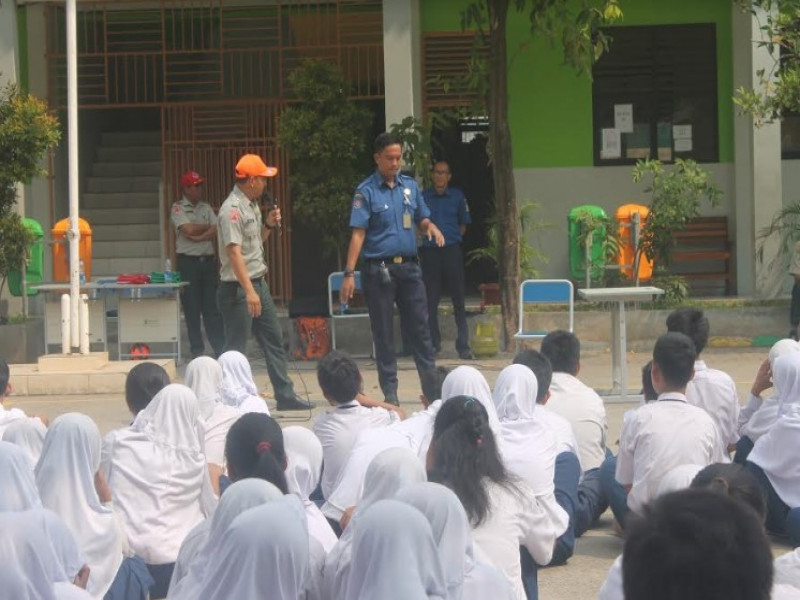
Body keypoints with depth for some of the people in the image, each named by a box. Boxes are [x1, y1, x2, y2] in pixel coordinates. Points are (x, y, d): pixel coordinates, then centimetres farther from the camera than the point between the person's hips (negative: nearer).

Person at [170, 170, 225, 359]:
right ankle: (196, 350, 6)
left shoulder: (206, 208, 12)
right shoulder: (178, 208, -2)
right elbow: (189, 230, -15)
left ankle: (220, 348, 5)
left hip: (208, 260, 4)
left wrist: (199, 237, -14)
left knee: (212, 307, 4)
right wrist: (207, 227, 0)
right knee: (192, 308, 0)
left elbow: (217, 230, 0)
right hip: (188, 261, -4)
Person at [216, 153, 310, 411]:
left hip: (259, 283, 10)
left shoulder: (252, 206, 12)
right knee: (235, 350, -3)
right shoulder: (232, 210, -18)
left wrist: (268, 225, 5)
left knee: (274, 341, 12)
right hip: (237, 288, -10)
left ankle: (285, 395, 19)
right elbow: (234, 252, -25)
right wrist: (249, 291, -30)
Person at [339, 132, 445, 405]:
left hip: (409, 267, 4)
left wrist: (431, 227, -7)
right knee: (383, 333, 4)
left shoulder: (410, 186, 9)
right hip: (379, 268, -4)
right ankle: (390, 393, 10)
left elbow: (422, 219, 18)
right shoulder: (366, 192, -5)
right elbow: (358, 233, -10)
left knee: (420, 327, 5)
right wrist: (349, 273, -16)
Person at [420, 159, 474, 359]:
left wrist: (455, 238, 8)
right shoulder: (423, 197, 3)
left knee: (458, 301, 1)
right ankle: (433, 343, 15)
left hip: (452, 251, 0)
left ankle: (463, 346, 3)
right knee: (431, 301, 5)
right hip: (429, 251, 0)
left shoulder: (457, 196, 6)